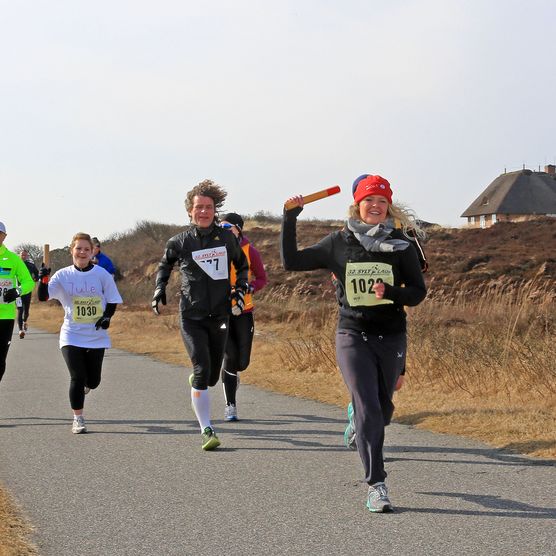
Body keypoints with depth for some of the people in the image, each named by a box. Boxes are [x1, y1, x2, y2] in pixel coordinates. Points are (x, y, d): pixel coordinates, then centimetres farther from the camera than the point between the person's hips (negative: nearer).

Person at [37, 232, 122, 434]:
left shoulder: (101, 274, -1)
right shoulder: (63, 275, -1)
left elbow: (113, 300, 7)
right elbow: (43, 296, -9)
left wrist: (107, 316, -10)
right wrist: (43, 279, -26)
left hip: (96, 336, 1)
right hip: (72, 336, -1)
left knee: (93, 381, 7)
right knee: (77, 378, -9)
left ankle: (84, 387, 45)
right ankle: (78, 419, 5)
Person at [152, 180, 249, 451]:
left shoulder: (227, 238, 2)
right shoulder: (179, 242, -2)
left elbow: (242, 264, 20)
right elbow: (165, 264, 18)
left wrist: (240, 288, 4)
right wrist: (159, 290, 4)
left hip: (219, 316, 3)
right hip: (191, 317, -2)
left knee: (212, 376, 9)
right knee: (202, 369, -16)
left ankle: (195, 381, 48)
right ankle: (206, 431, -10)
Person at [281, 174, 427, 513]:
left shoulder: (401, 245, 1)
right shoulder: (339, 243, 1)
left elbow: (418, 292, 0)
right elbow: (291, 261, 6)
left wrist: (390, 291, -20)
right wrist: (290, 219, -2)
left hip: (392, 337, 2)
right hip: (353, 336, -2)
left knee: (383, 410, 14)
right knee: (368, 409, -14)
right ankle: (376, 486, -13)